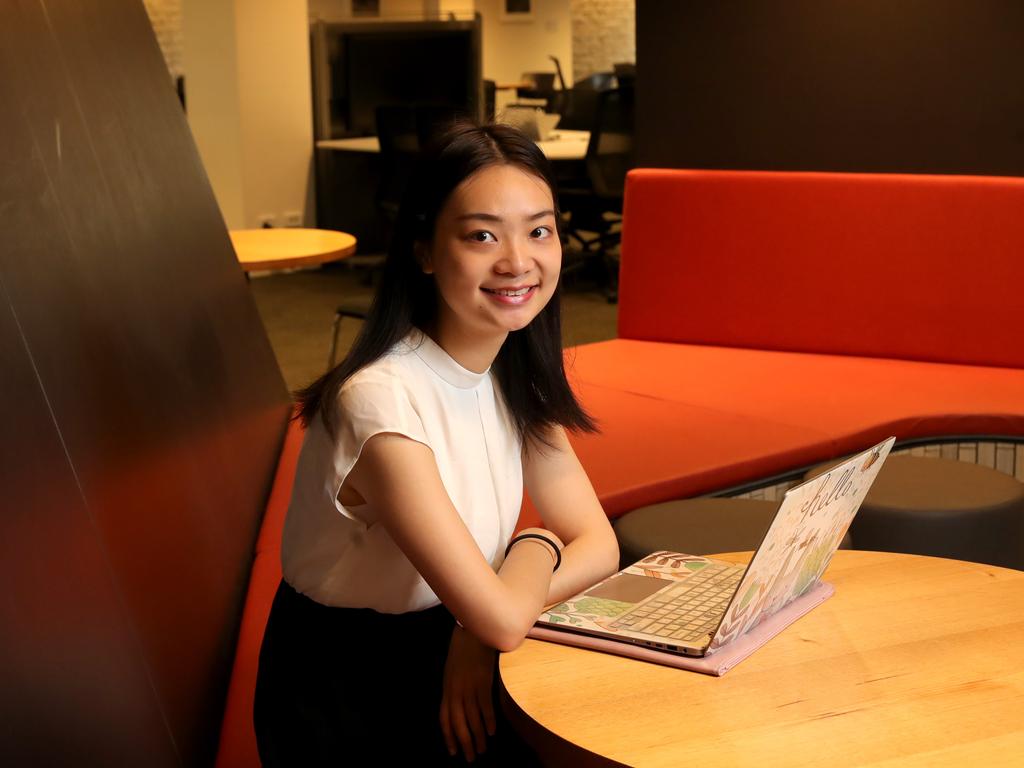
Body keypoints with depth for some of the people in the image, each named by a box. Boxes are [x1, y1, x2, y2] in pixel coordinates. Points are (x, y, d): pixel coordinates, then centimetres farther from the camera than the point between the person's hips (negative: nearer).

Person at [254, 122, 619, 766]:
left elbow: (597, 544, -3)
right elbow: (500, 619, -27)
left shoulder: (515, 374, -2)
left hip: (451, 662, 7)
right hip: (344, 696, -6)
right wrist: (538, 545, -6)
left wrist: (482, 627, -19)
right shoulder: (383, 402, -26)